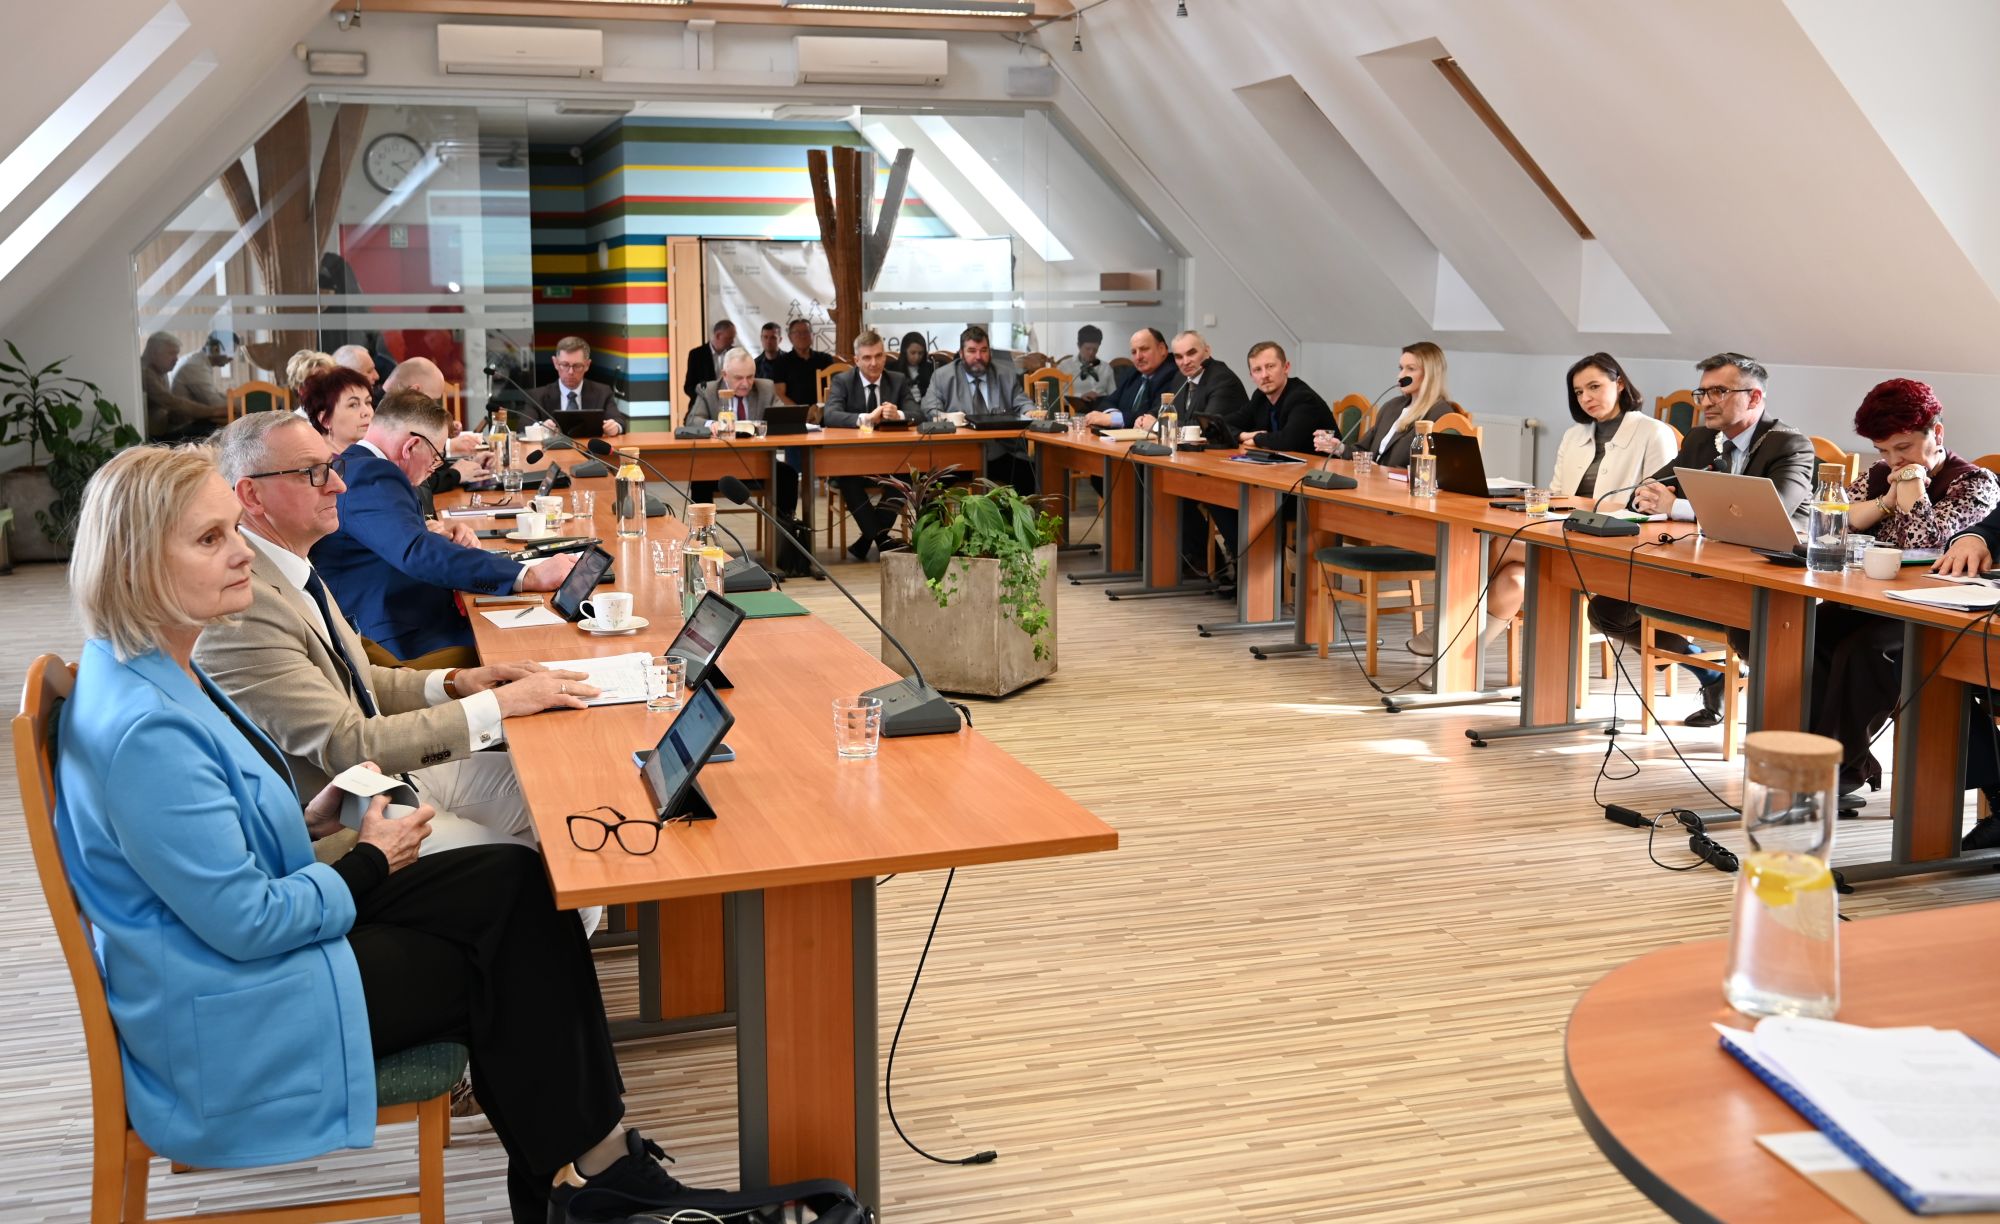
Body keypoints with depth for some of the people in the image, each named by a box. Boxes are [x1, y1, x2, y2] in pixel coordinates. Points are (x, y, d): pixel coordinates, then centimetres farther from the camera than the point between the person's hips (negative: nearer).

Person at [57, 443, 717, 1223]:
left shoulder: (157, 672, 2)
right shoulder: (143, 728, -30)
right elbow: (246, 924, -27)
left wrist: (305, 820, 2)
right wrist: (372, 863, -12)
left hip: (271, 918, 10)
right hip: (227, 1025, -10)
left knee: (514, 882, 3)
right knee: (499, 962, -1)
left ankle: (585, 1149, 7)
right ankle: (578, 1159, 22)